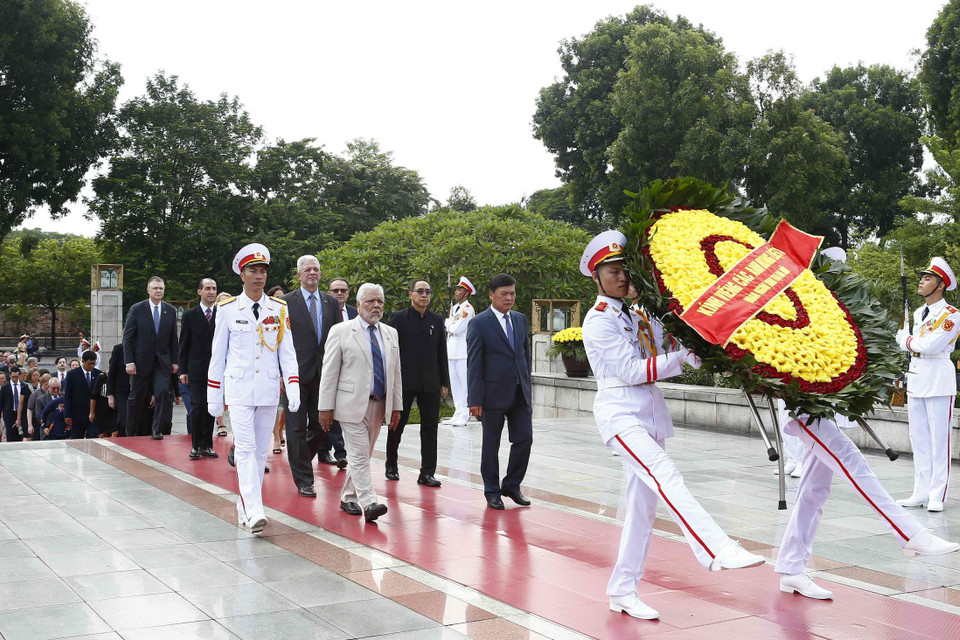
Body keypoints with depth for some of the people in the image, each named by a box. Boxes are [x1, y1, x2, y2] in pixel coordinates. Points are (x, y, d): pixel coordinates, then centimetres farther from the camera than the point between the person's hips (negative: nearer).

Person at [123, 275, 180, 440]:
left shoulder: (170, 310, 6)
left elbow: (173, 338, 10)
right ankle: (130, 431, 23)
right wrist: (129, 361, -11)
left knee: (162, 393, -11)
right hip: (141, 361, -2)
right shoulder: (137, 309, -3)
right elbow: (127, 337, -4)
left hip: (163, 361, 2)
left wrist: (174, 361, 6)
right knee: (137, 397, 6)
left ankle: (157, 429, 1)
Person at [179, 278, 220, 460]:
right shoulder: (189, 315, 5)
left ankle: (207, 445, 14)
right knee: (198, 406, -5)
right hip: (196, 369, -1)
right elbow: (183, 345, 5)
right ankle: (196, 445, 5)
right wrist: (182, 370, -1)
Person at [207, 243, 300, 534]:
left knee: (261, 450, 7)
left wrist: (293, 388, -6)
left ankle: (244, 506, 19)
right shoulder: (228, 309, 2)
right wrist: (214, 397, 4)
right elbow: (218, 354, 6)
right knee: (245, 448, -12)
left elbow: (287, 352, 6)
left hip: (268, 389, 3)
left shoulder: (279, 309, 6)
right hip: (239, 389, -3)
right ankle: (253, 511, -18)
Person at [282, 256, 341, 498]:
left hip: (323, 375, 4)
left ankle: (299, 461, 33)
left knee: (320, 426, 9)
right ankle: (303, 479, 8)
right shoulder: (287, 302, -1)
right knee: (297, 428, 0)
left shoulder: (331, 302, 11)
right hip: (297, 374, -4)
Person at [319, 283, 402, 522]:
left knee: (363, 455, 11)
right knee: (359, 455, -9)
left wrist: (396, 406, 10)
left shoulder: (391, 334, 14)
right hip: (352, 404, -5)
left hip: (378, 404, 5)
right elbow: (329, 373, -4)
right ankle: (368, 503, -12)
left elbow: (395, 373, 15)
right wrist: (326, 407, -9)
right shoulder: (341, 331, -2)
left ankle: (348, 498, 23)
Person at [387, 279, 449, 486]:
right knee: (397, 425, 7)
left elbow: (442, 354, 12)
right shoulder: (399, 318, 0)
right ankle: (391, 465, 25)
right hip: (404, 382, -3)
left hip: (430, 383, 3)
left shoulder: (437, 320, 10)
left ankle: (427, 473, 5)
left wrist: (444, 382, 8)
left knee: (430, 426, 1)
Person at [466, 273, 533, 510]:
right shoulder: (479, 323, -7)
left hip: (520, 393, 5)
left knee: (524, 438, 2)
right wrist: (474, 399, -13)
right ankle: (492, 492, 17)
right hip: (494, 393, -5)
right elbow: (473, 363, -9)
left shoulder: (520, 319, 10)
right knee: (491, 444, 6)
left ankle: (512, 485, 18)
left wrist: (527, 387, 11)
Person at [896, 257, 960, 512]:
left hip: (939, 380, -7)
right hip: (915, 378, 8)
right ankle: (921, 493, 14)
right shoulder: (918, 314, 16)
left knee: (939, 440, -4)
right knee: (918, 440, 8)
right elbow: (904, 342, 15)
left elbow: (931, 345, -18)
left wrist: (908, 340, -3)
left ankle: (937, 496, -1)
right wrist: (908, 340, -5)